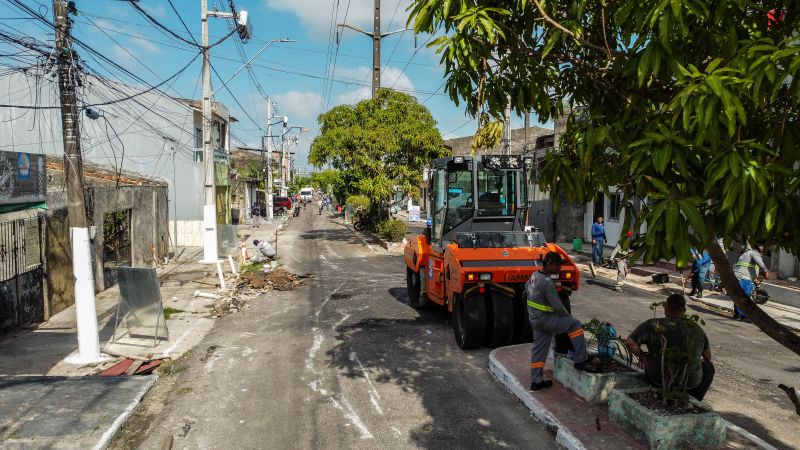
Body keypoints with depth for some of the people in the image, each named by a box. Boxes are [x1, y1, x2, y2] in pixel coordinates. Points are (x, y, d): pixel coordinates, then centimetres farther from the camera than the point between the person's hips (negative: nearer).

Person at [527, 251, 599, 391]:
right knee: (575, 325, -4)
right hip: (544, 319, -9)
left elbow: (527, 287, 26)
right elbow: (558, 306, -19)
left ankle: (536, 381, 20)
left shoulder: (534, 275, 5)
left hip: (534, 319, 9)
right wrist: (568, 317, -1)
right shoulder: (548, 283, -23)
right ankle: (581, 361, 0)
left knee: (538, 349, 14)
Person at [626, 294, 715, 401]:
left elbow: (630, 342, -17)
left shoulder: (653, 325, -13)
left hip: (658, 380, 0)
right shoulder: (696, 328, -5)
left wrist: (641, 355, 1)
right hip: (690, 382, 1)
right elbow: (708, 356, 7)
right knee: (708, 366, 30)